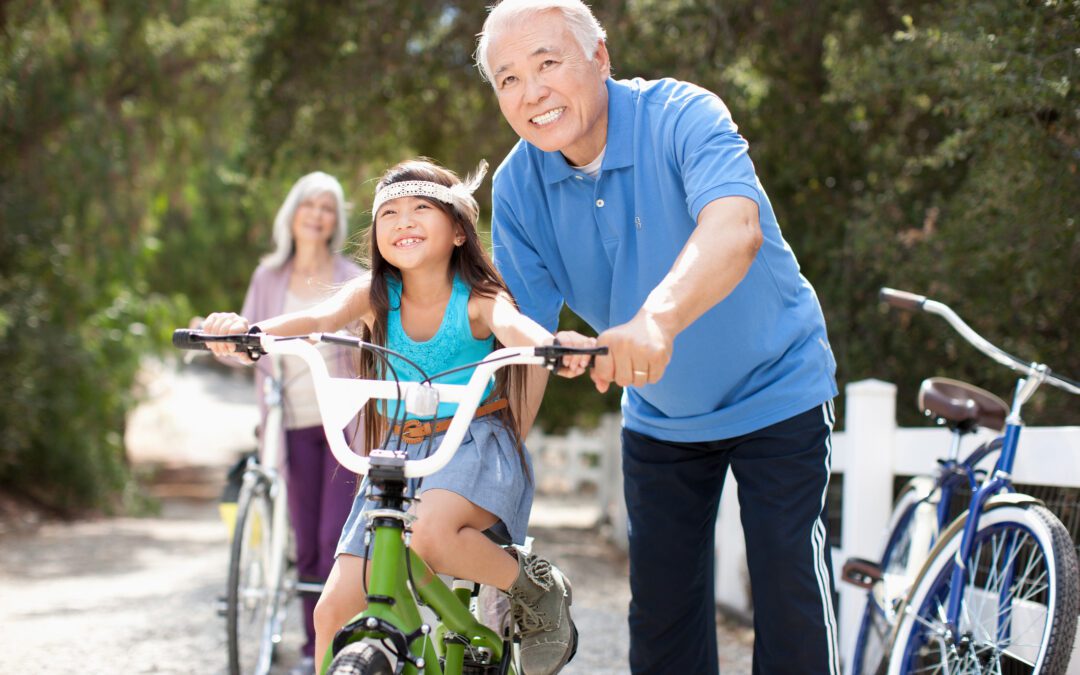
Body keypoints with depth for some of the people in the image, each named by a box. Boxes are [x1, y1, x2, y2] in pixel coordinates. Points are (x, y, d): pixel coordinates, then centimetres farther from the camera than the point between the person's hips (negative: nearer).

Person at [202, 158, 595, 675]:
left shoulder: (477, 299, -11)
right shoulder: (375, 295, -3)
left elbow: (513, 326, -32)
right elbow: (320, 317, -21)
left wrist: (554, 343, -58)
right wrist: (246, 331, -43)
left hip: (476, 445, -4)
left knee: (429, 531, -37)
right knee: (335, 610, -5)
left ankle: (536, 590, -11)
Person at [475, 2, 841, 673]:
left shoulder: (681, 116, -26)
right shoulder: (518, 186, -10)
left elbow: (734, 229, -45)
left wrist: (656, 319, -64)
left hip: (775, 397, -4)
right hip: (659, 417, 5)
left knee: (792, 605, -8)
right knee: (660, 612, 6)